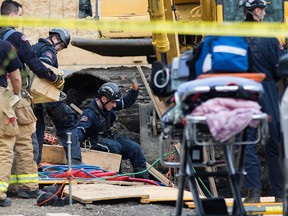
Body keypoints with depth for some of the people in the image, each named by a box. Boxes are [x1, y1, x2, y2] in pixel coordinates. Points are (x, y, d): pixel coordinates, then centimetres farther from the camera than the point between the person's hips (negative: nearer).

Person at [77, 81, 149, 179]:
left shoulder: (110, 105, 1)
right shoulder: (89, 113, -22)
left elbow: (126, 102, 15)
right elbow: (81, 130, -30)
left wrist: (134, 90, -2)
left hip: (109, 137, 8)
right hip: (97, 141, -8)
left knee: (134, 147, -4)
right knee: (115, 147, -36)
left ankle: (143, 177, 2)